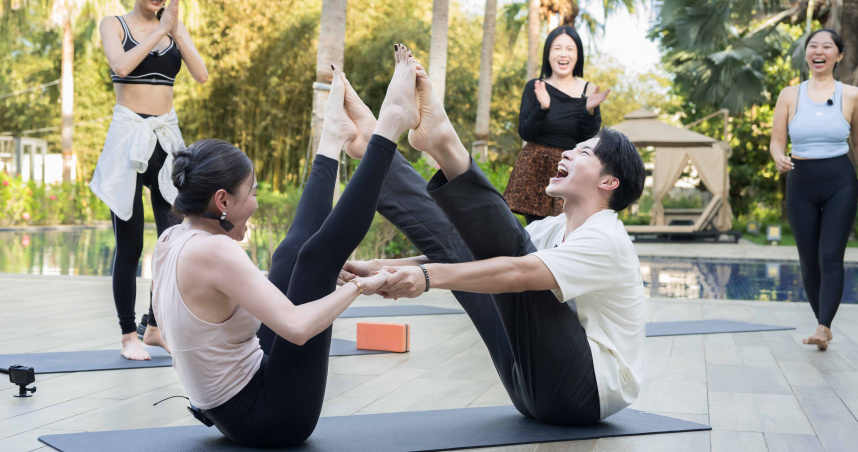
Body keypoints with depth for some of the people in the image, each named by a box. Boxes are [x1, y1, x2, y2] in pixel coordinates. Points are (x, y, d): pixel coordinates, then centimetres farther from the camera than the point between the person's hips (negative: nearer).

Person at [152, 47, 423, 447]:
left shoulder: (169, 242, 1)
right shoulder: (214, 252, -25)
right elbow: (297, 327, -34)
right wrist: (358, 285, -19)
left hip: (229, 413, 9)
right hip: (270, 420, -9)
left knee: (292, 254, 13)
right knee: (317, 256, -10)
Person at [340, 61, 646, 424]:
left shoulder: (605, 241, -13)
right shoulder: (552, 231, 14)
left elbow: (517, 274, -31)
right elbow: (459, 256, 7)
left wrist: (429, 276, -41)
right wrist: (382, 268, -5)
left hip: (589, 390, -8)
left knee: (507, 245, -23)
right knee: (458, 243, 3)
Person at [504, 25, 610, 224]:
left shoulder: (589, 92, 4)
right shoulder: (534, 88, 2)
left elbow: (590, 141, 1)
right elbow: (525, 133, -4)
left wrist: (589, 111, -16)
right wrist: (543, 108, -20)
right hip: (536, 169, 0)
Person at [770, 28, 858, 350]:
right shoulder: (789, 95, 4)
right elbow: (776, 143, 5)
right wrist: (779, 159, -18)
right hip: (801, 184, 2)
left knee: (830, 257, -14)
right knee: (809, 261, 5)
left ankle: (822, 328, -18)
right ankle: (824, 327, 19)